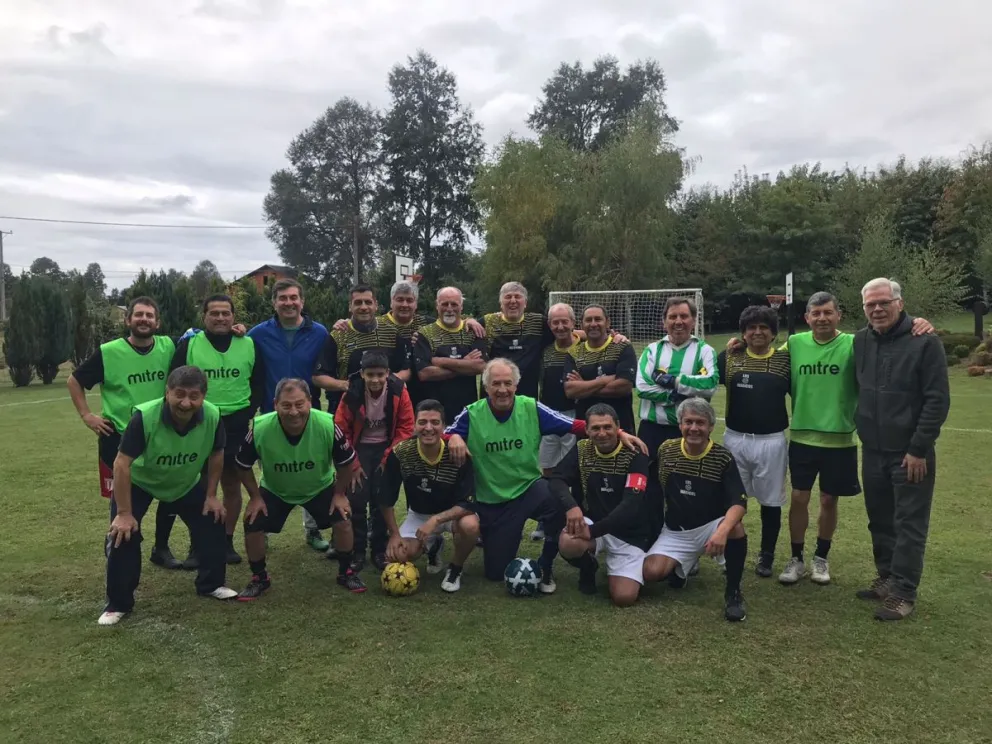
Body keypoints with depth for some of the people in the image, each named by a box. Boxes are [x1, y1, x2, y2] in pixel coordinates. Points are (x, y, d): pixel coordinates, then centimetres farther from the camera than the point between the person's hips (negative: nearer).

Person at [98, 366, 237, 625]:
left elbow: (216, 455, -8)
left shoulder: (213, 417, -29)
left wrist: (211, 495, -5)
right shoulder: (144, 416, -39)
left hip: (187, 483, 3)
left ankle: (211, 584, 22)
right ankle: (118, 603, 7)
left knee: (213, 523, 0)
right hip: (140, 482, -3)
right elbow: (122, 464, -30)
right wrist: (124, 513, -27)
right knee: (123, 534, -13)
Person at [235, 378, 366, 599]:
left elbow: (347, 461, -14)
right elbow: (243, 465, -11)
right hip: (274, 490, 0)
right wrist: (255, 497, -9)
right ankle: (259, 578, 14)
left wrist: (340, 494, -10)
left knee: (343, 522, -14)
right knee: (252, 527, -14)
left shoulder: (328, 425, -33)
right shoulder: (260, 428, -32)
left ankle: (346, 572, 13)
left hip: (321, 487, 0)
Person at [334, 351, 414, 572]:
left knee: (381, 500, -4)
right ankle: (357, 551, 7)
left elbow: (406, 427, -8)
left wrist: (390, 456, -13)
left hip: (386, 448, 0)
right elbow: (341, 431, -9)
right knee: (357, 499, -8)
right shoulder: (352, 394, -17)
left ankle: (379, 550, 11)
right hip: (360, 448, 0)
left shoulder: (399, 391, -16)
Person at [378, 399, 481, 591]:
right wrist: (395, 535, -14)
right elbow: (387, 500, -10)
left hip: (453, 513, -2)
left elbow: (467, 504, -26)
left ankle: (455, 569, -3)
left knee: (470, 525, -36)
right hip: (418, 514, 2)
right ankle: (432, 547, 16)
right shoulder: (400, 454, -23)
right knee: (398, 556, -20)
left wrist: (435, 521, -37)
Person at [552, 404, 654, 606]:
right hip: (592, 523, 2)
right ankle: (588, 567, 6)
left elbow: (632, 504, -22)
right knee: (567, 544, -32)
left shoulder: (634, 454, -14)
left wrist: (593, 531, -29)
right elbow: (556, 479, -10)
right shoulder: (582, 450, -1)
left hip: (628, 534, -2)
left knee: (624, 597, -17)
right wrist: (571, 506, -32)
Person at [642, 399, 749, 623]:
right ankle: (683, 565, 16)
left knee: (735, 528, -36)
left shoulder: (723, 458, -12)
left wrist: (722, 530, -44)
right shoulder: (666, 450, -4)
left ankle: (733, 592, -12)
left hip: (710, 528, -2)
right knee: (651, 573, -21)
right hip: (675, 532, 2)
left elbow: (739, 502, -22)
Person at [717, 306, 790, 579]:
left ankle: (766, 556, 26)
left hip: (772, 441, 0)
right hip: (735, 439, 1)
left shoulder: (785, 360, 1)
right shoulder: (729, 357, 1)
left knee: (771, 501, 9)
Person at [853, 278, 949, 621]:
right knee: (880, 521, 15)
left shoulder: (925, 341, -12)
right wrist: (863, 433, 8)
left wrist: (919, 449, -15)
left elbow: (938, 400, -13)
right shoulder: (860, 341, 4)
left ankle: (903, 593, 9)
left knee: (909, 524, 1)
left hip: (910, 453, -5)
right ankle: (886, 578, 29)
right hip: (873, 452, 6)